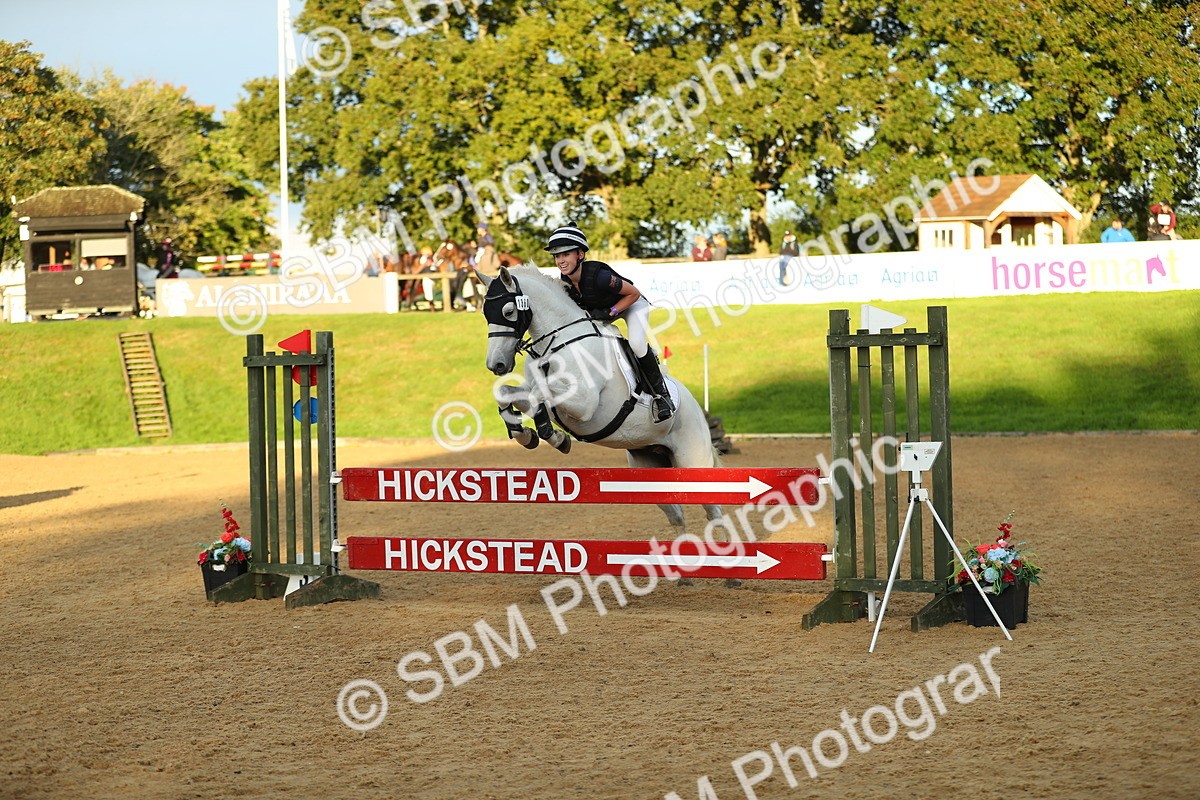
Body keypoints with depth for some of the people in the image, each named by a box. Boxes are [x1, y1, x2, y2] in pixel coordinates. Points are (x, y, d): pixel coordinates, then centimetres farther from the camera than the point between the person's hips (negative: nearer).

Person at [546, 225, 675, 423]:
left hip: (631, 304, -7)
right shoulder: (564, 282, -20)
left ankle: (661, 392, -13)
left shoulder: (598, 276, -40)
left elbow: (633, 294, -27)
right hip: (598, 310, 7)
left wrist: (609, 313, -32)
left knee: (636, 343, -31)